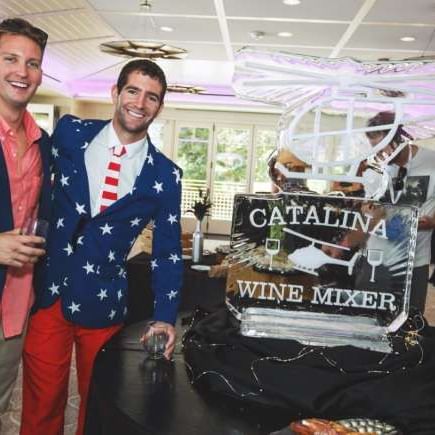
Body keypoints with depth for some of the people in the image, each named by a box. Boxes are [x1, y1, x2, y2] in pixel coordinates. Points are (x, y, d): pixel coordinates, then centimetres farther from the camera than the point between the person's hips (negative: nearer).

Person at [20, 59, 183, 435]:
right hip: (47, 294, 1)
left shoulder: (166, 176, -4)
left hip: (102, 305, 0)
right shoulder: (70, 133, -2)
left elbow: (167, 251, 0)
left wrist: (165, 317, -5)